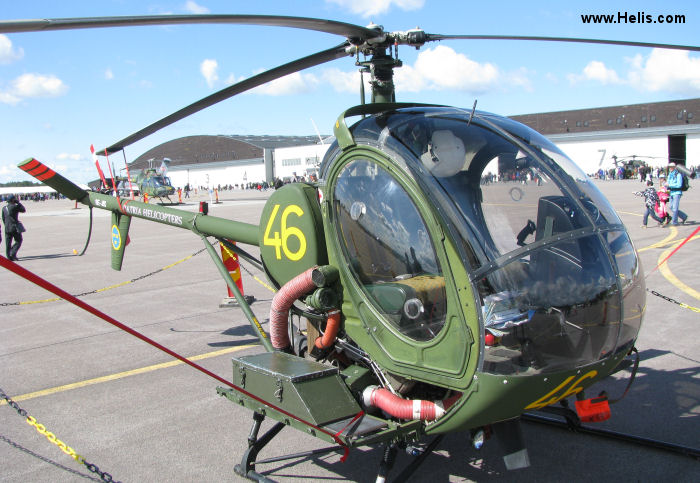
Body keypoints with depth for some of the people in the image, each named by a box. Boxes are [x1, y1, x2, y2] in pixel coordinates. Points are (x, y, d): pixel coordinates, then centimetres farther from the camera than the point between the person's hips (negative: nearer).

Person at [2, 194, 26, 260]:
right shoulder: (15, 207, -13)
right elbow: (23, 210, 1)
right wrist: (18, 202, 3)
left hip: (7, 228, 6)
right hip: (15, 228, -6)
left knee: (8, 243, 9)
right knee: (18, 241, 5)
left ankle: (9, 256, 9)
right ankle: (13, 254, -7)